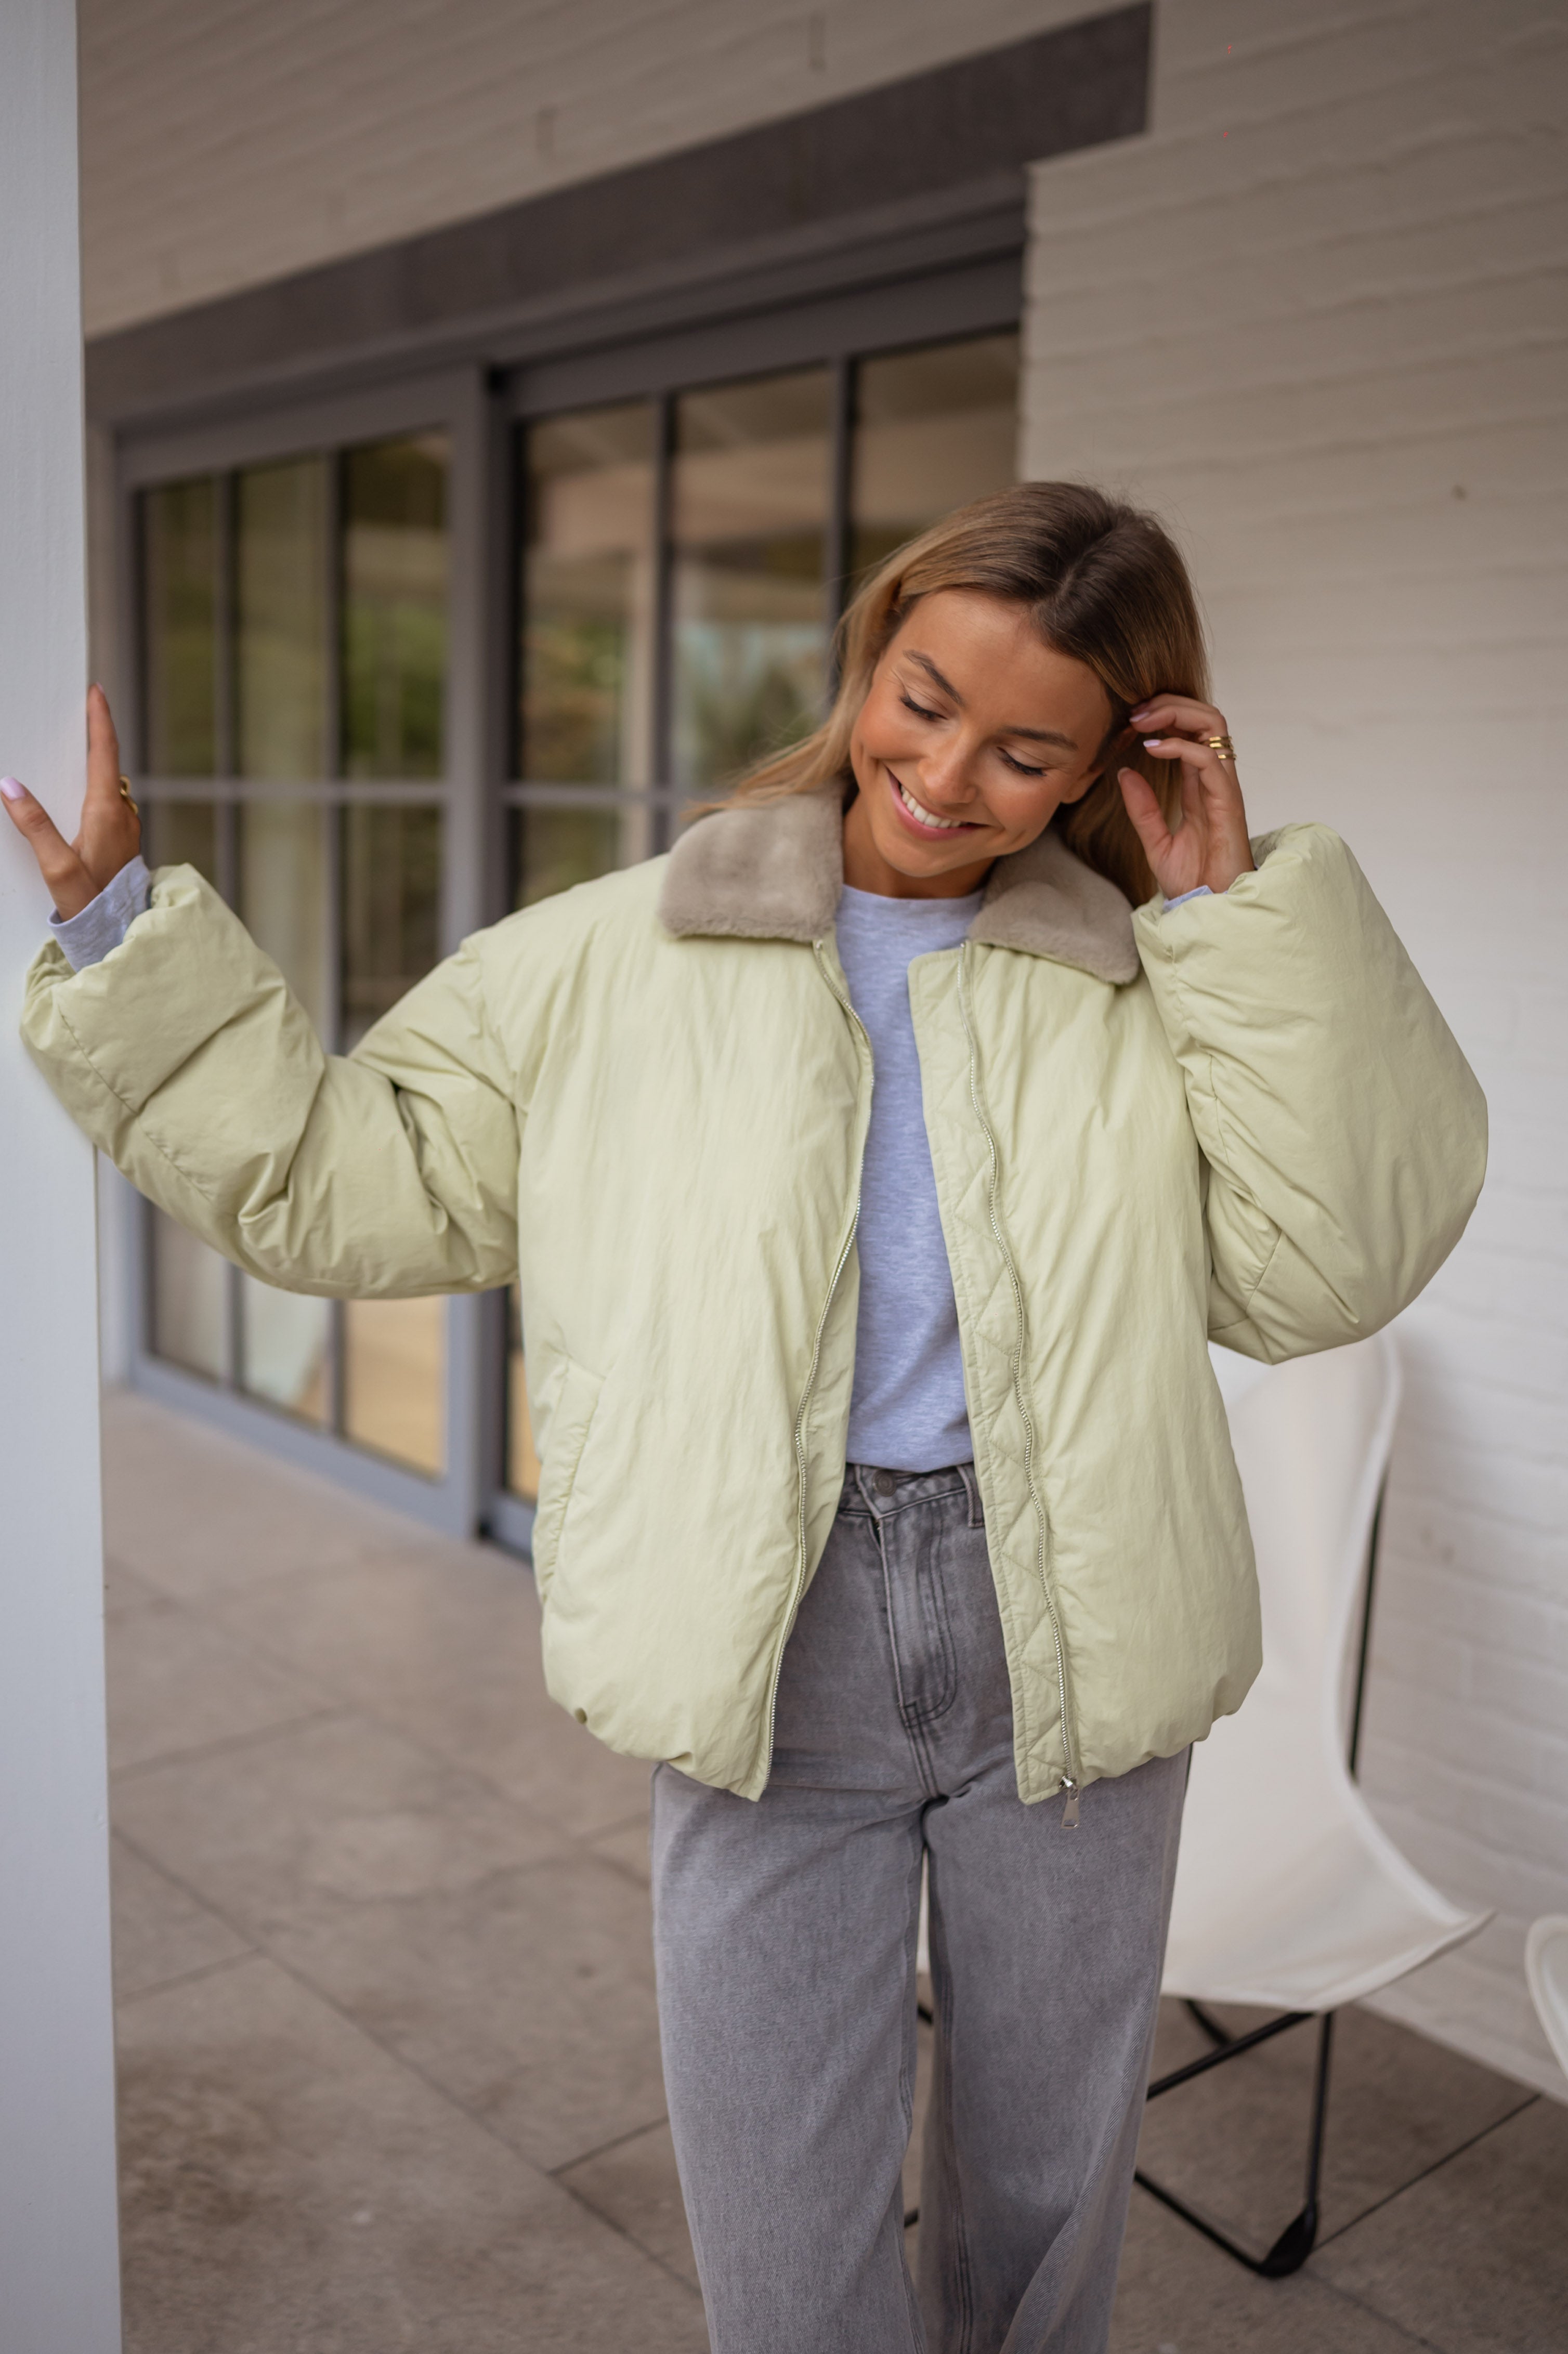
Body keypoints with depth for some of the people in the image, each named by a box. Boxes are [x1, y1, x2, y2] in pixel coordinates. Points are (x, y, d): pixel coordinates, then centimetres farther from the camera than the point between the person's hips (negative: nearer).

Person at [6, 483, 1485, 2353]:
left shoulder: (1154, 990, 1)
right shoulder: (614, 965, -1)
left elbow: (1326, 1267, -10)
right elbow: (337, 1179, 1)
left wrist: (1241, 913, -11)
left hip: (1066, 1649, 2)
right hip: (773, 1657, -1)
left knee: (1049, 2186, 22)